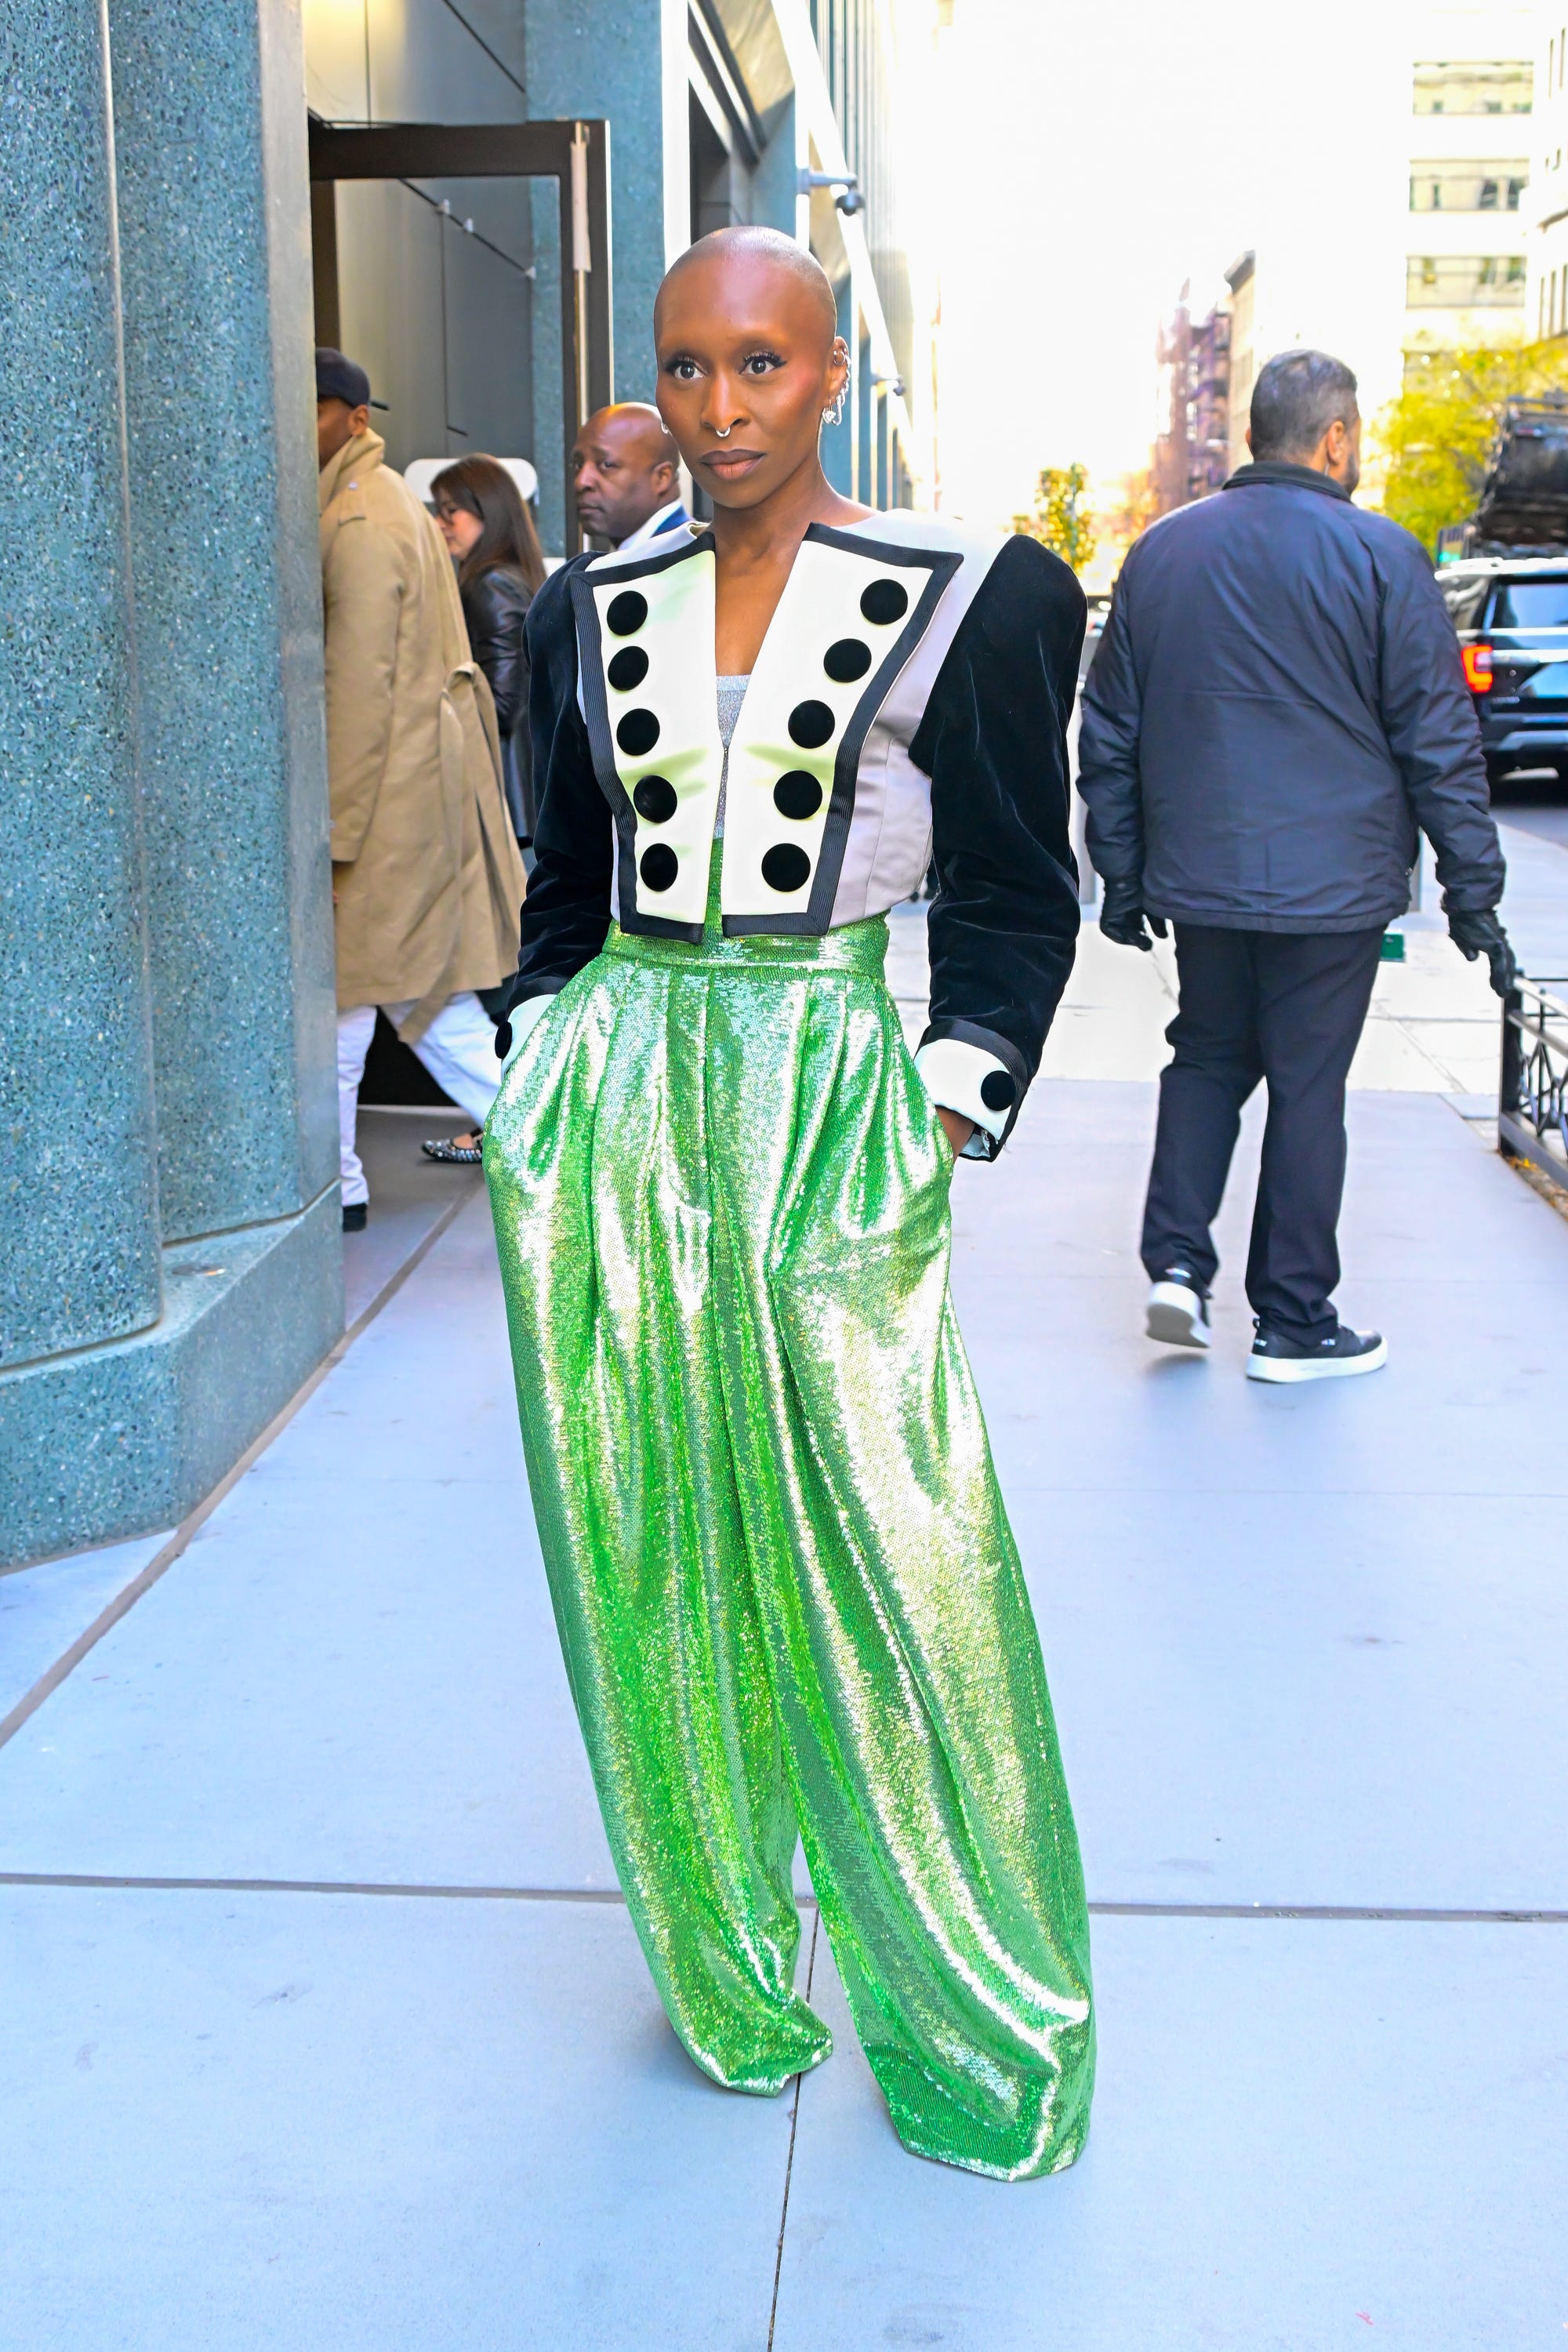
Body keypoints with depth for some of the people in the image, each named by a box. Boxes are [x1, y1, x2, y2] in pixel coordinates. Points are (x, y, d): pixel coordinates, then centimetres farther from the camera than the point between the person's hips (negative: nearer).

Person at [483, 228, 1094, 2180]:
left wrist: (948, 1131, -7)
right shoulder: (595, 611, 10)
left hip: (825, 1103, -3)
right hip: (607, 1113, 4)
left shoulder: (972, 598, 0)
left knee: (887, 1560, -2)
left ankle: (980, 2022, 19)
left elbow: (1016, 898, 1)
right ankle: (726, 1979, 29)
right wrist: (535, 1096, 11)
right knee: (649, 1557, 9)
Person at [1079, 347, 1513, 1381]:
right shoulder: (1378, 555, -7)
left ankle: (1178, 1259, 7)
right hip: (1331, 886, -4)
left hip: (1197, 880, 4)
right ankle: (1294, 1323, 12)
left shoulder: (1162, 550, 7)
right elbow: (1439, 741, -7)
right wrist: (1473, 891, -1)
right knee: (1308, 1085, 4)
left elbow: (1109, 735, 11)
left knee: (1207, 1057, 20)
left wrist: (1122, 877, 18)